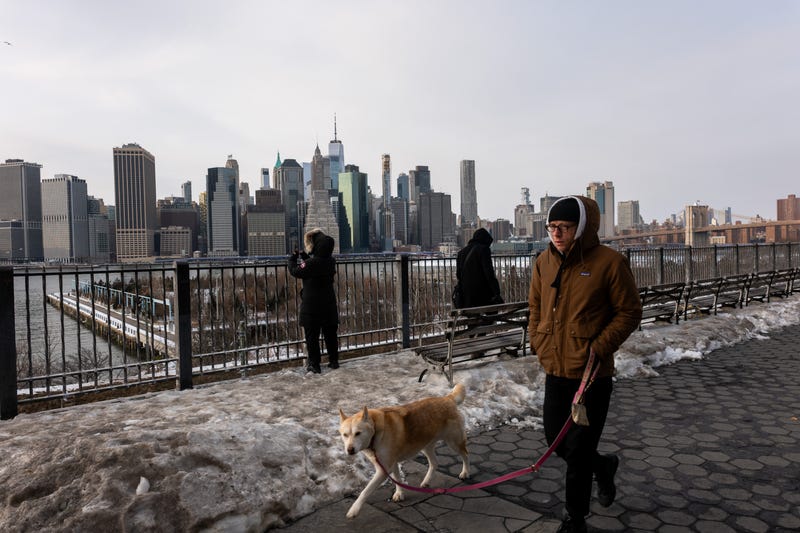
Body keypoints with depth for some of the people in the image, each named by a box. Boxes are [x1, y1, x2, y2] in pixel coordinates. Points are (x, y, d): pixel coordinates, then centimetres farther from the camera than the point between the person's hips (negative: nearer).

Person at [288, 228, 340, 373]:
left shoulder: (311, 263, -20)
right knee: (330, 334, 14)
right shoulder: (331, 261, 0)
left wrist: (292, 259, 10)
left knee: (312, 336, 4)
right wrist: (306, 258, 14)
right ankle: (334, 361, 22)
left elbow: (295, 271, -6)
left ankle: (314, 364, 8)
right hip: (329, 304, 6)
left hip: (312, 305, -6)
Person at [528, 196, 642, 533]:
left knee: (579, 450, 5)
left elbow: (629, 312, -8)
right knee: (555, 440, 17)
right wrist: (539, 344, 5)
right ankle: (603, 466, 47)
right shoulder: (544, 261, 2)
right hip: (554, 370, 6)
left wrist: (599, 348, -16)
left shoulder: (609, 262, -14)